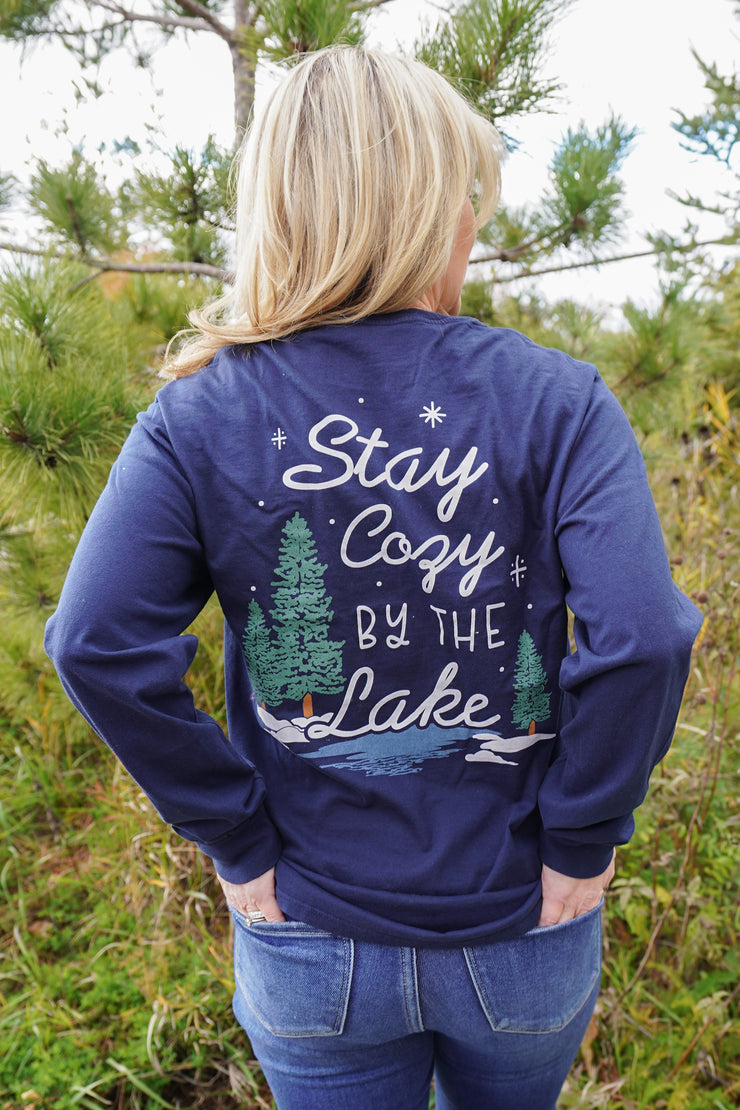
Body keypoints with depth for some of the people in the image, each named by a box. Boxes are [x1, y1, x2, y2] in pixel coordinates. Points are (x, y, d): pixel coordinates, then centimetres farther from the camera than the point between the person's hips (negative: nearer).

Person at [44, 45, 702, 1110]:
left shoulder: (201, 412, -13)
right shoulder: (558, 401, -16)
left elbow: (98, 643, -20)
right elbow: (641, 640, -24)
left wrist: (240, 844, -10)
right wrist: (579, 849, -10)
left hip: (310, 944, 0)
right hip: (522, 933, 1)